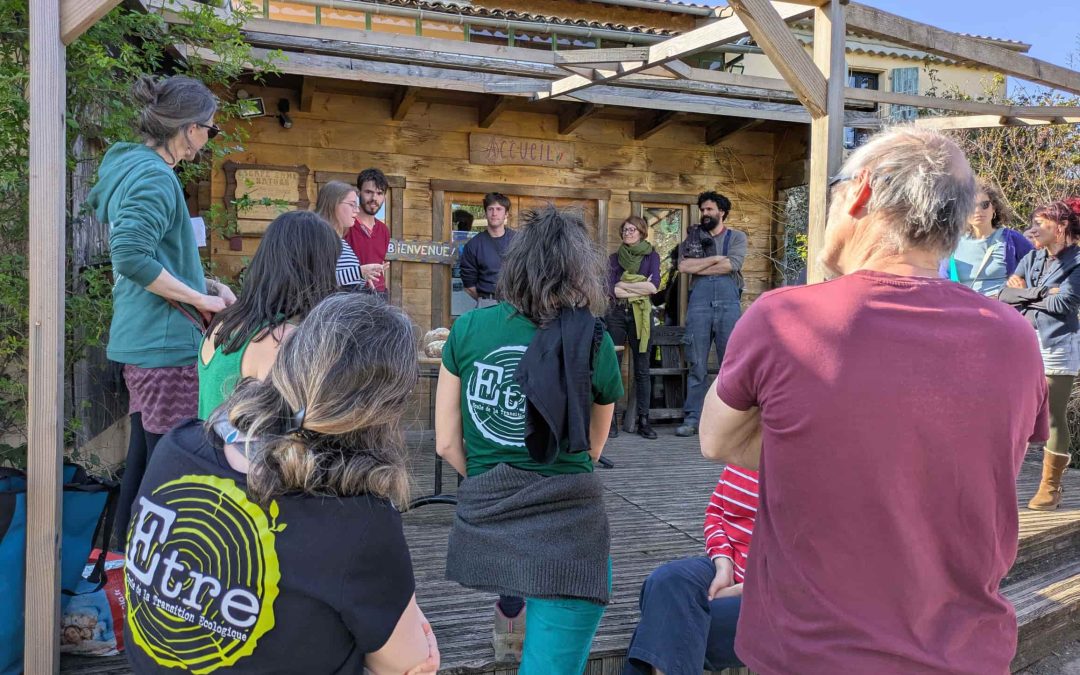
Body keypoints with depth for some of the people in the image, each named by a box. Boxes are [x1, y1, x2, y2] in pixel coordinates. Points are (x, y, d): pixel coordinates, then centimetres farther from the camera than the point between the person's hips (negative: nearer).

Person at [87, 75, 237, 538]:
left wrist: (205, 284, 11)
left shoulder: (131, 167, 14)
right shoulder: (155, 177, -16)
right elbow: (131, 256, -28)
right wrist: (201, 299, -18)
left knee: (144, 459, 18)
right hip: (166, 342, -10)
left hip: (143, 342, 10)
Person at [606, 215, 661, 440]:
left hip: (641, 315, -1)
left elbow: (654, 286, -7)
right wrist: (641, 286, -7)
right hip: (616, 314, 1)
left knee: (642, 369, 1)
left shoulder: (651, 256, 9)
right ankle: (610, 420, 1)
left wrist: (624, 285, -6)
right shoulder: (614, 258, 12)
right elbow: (611, 288, -3)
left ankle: (643, 421, 3)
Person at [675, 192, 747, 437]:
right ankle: (692, 418, 5)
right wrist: (715, 259, -4)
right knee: (696, 364, 1)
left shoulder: (737, 237, 12)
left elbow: (731, 265, -6)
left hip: (728, 304, -1)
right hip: (699, 304, 1)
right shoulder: (693, 237, 16)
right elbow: (683, 265, 0)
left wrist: (697, 268, -1)